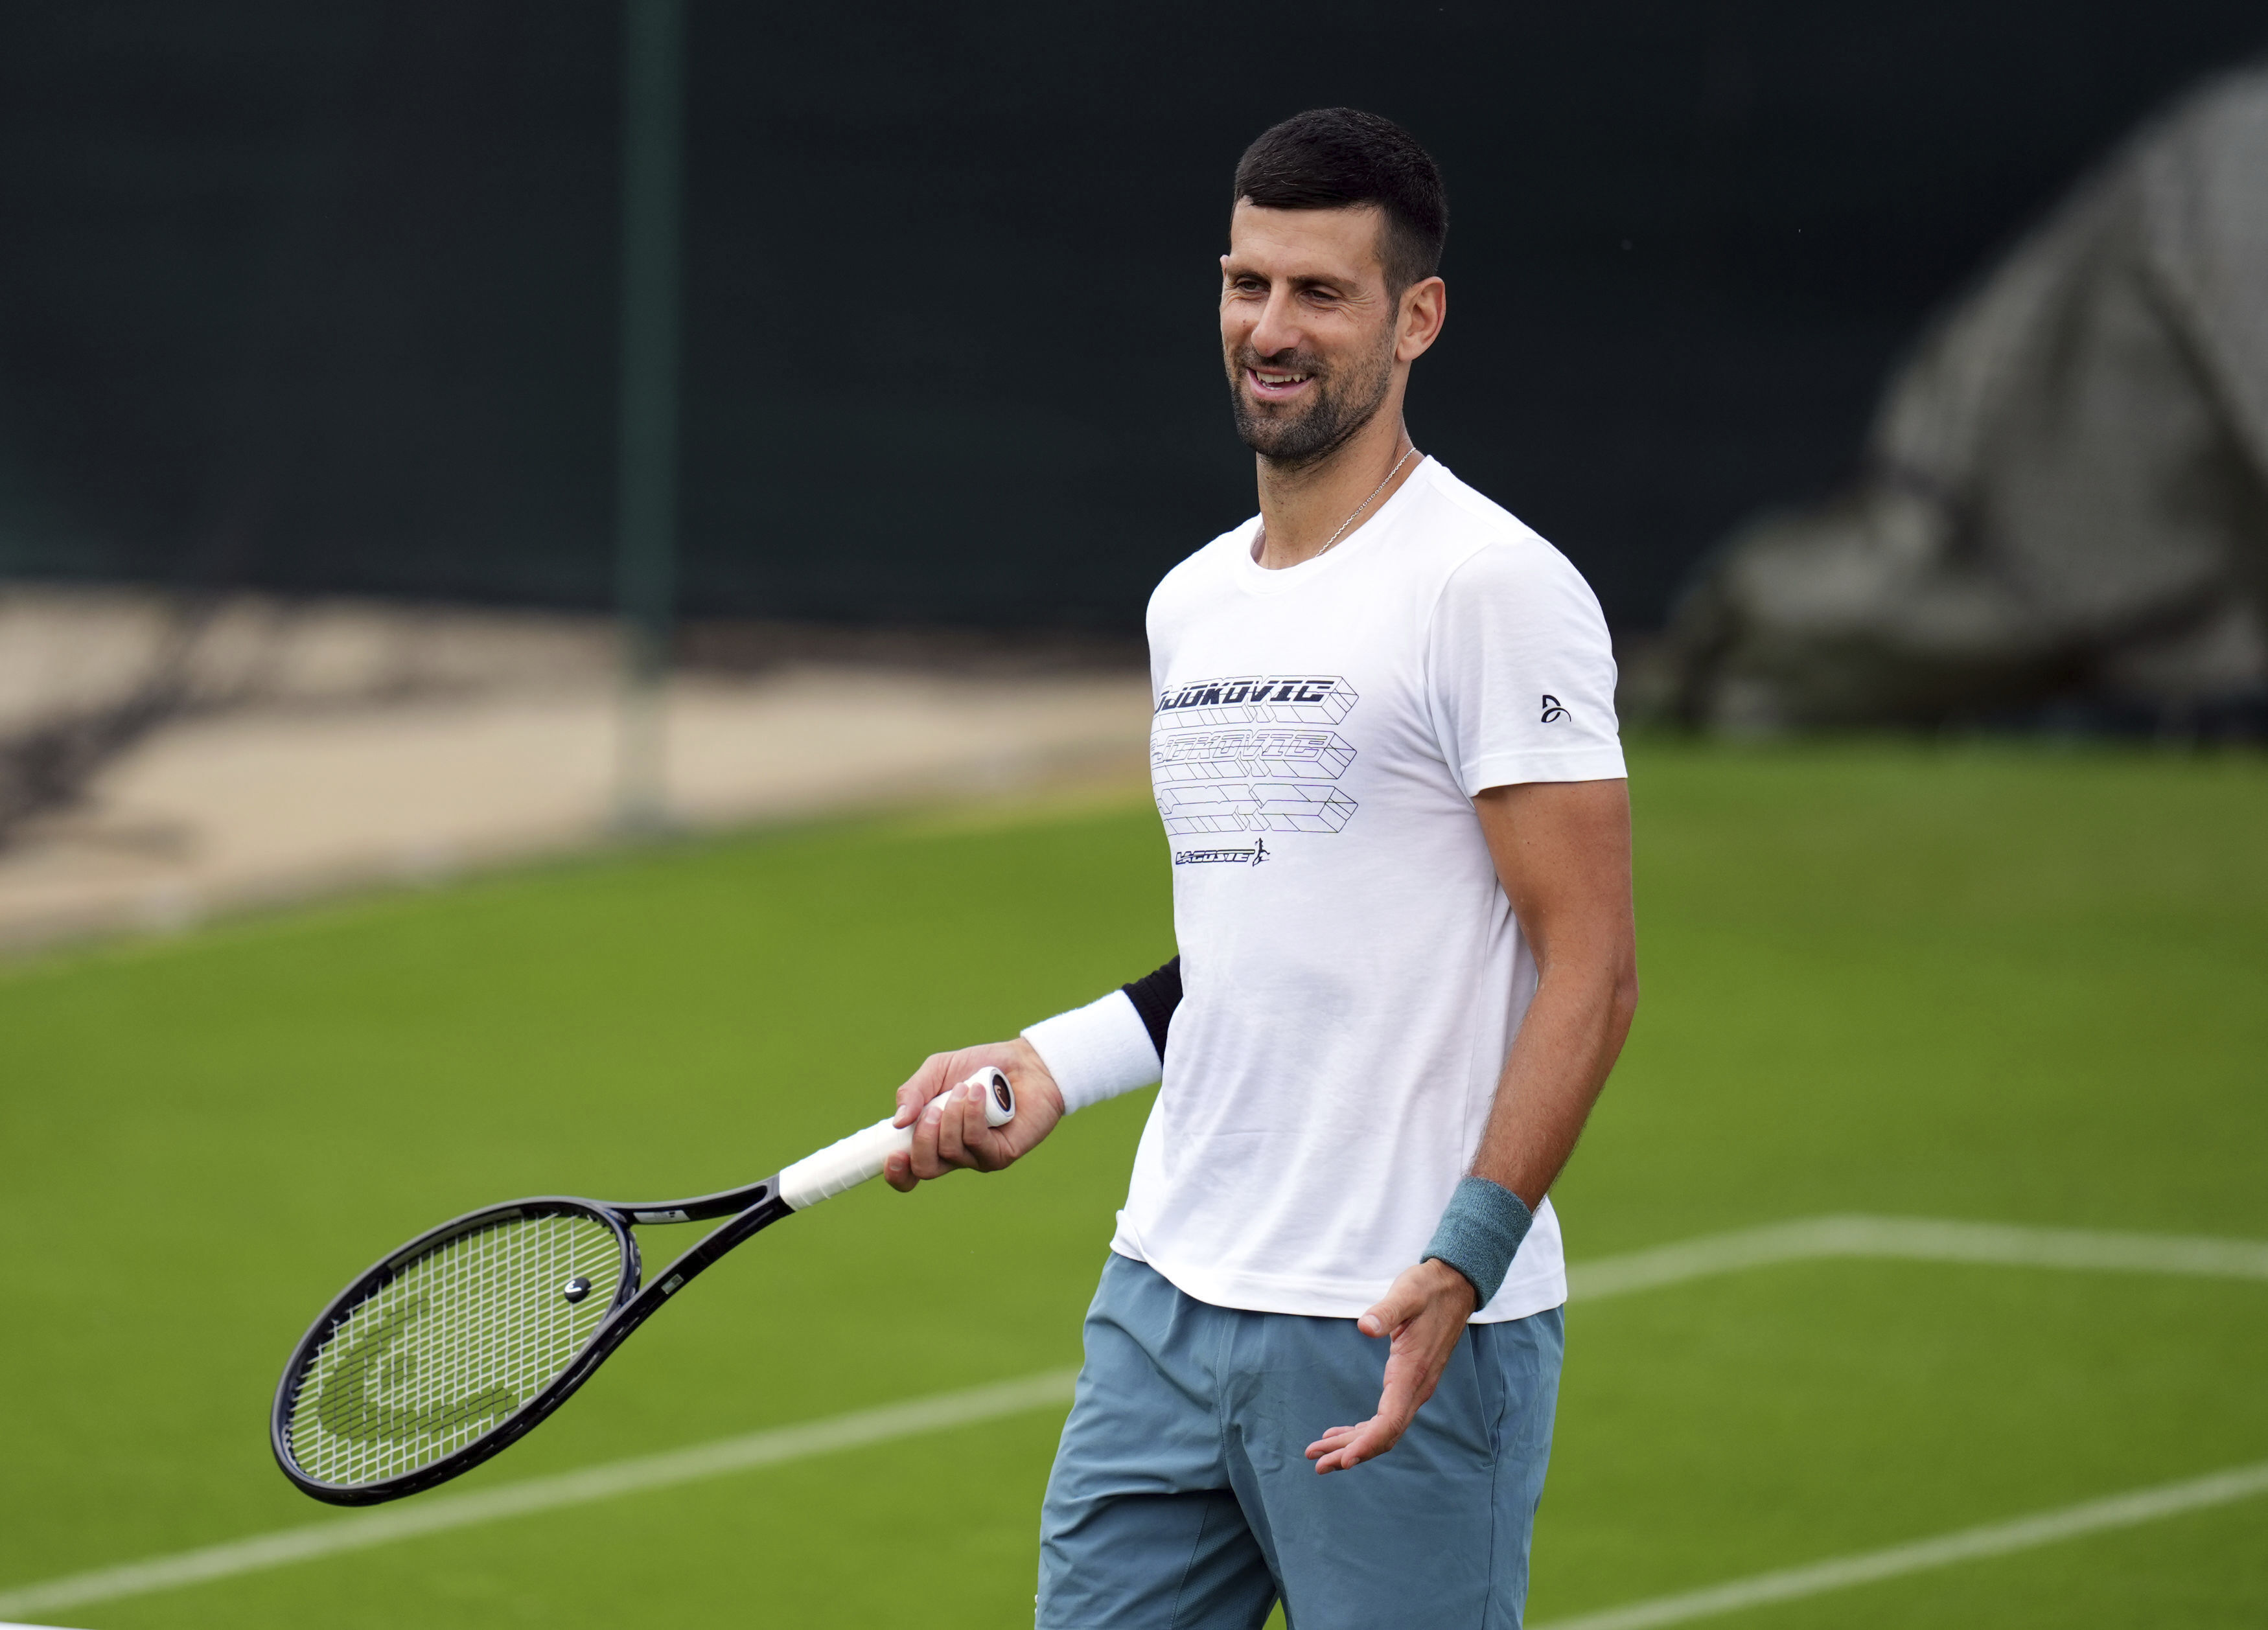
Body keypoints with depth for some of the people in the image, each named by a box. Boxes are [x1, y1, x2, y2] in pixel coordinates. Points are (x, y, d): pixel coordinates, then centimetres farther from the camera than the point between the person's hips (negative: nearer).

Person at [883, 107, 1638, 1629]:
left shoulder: (1494, 589, -10)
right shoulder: (1193, 604, 15)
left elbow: (1591, 968, -14)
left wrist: (1460, 1266, -21)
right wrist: (1047, 1069, 13)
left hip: (1406, 1335, -7)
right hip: (1166, 1303, 7)